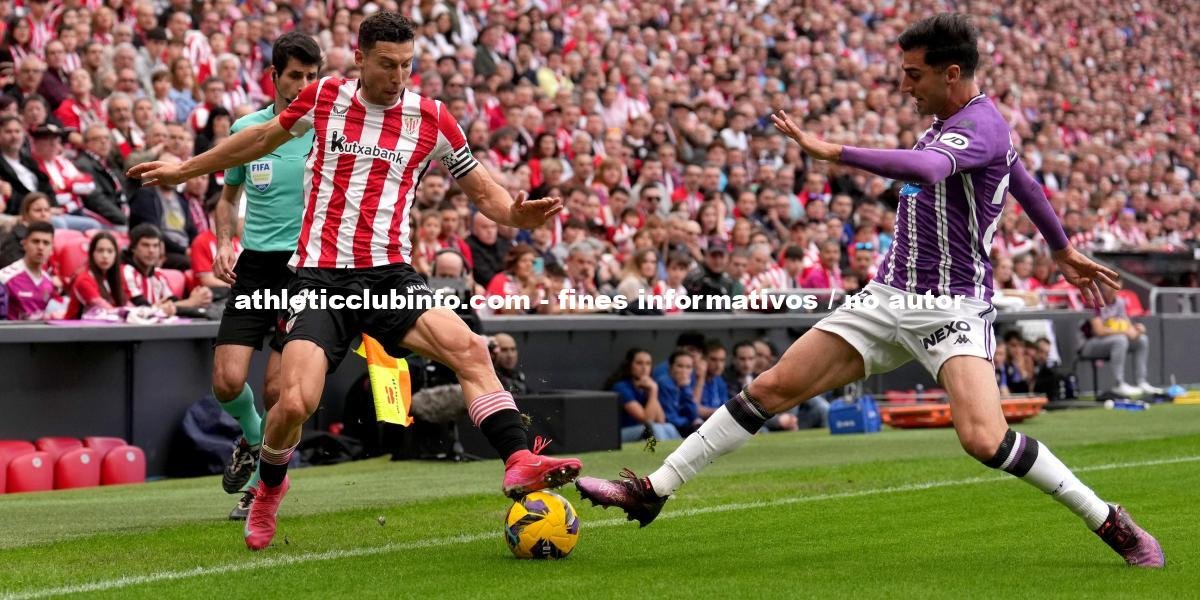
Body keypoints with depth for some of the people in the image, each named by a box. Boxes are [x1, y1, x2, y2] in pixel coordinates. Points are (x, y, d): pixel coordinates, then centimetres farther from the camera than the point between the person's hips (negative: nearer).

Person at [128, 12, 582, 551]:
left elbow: (482, 190, 10)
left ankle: (519, 461, -24)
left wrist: (516, 213, -14)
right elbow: (264, 138, 22)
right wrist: (186, 168, 30)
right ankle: (268, 489, 17)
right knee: (295, 403, -14)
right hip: (321, 276, -1)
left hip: (390, 274, 1)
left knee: (468, 348, -25)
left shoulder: (432, 119, 1)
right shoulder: (323, 97, 3)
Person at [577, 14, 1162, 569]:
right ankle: (653, 490, 7)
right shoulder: (952, 121, 13)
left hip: (951, 307, -9)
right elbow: (1023, 182, 29)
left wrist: (833, 151, -41)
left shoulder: (981, 125, -17)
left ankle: (1111, 522, -6)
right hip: (889, 295, 9)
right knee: (772, 387, 2)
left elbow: (925, 168, -40)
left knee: (983, 438, -27)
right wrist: (1063, 250, 42)